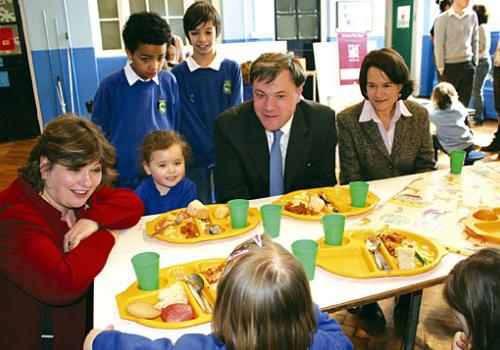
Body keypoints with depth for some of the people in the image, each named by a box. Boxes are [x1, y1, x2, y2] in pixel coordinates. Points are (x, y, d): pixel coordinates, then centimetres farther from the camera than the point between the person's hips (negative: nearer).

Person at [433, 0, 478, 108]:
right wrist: (440, 67, -9)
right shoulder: (443, 18, -7)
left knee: (464, 102, 7)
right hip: (450, 65, -4)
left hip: (468, 65, 4)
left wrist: (475, 62, 8)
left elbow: (474, 41, 11)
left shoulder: (472, 16, 5)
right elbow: (438, 44, -7)